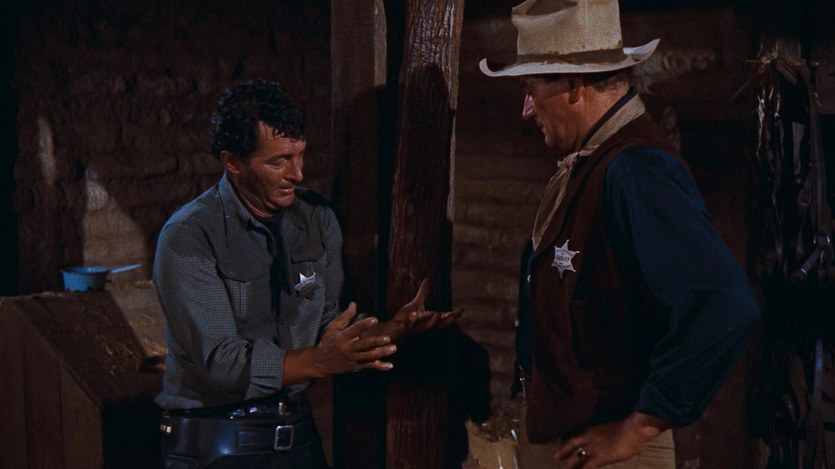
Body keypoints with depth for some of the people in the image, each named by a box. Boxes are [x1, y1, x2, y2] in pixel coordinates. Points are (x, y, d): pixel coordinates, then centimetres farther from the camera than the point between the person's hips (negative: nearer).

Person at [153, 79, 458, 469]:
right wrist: (318, 361, -36)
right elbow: (220, 361, -24)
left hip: (298, 434, 5)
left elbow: (329, 330, 0)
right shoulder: (187, 238, -16)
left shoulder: (317, 217, 1)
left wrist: (392, 329, -18)